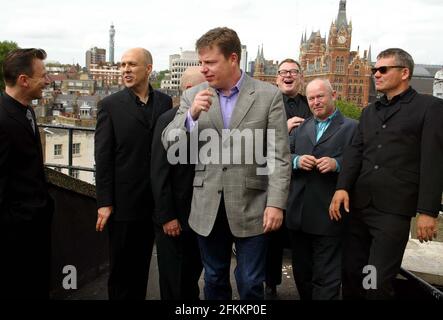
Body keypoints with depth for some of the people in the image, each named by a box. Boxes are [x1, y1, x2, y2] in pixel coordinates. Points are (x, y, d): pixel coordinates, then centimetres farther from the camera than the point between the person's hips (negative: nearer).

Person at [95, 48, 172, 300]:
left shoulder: (165, 102, 4)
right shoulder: (110, 105, -3)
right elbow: (103, 156, -6)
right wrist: (104, 202, -10)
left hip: (155, 201, 3)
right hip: (123, 201, -2)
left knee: (142, 263, 17)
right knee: (121, 266, 10)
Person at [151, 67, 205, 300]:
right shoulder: (169, 121, -12)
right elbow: (159, 173, -14)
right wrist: (167, 217, -15)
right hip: (174, 218, -5)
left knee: (192, 276, 18)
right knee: (173, 283, 10)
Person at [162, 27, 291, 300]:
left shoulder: (269, 95, -3)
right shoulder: (193, 96, 4)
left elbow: (279, 156, -6)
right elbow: (169, 143, 0)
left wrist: (276, 203, -14)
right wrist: (191, 115, -17)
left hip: (251, 207, -2)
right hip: (208, 207, 3)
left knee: (251, 285, 8)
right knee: (214, 281, 18)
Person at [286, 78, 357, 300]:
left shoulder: (352, 127, 0)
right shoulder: (301, 128, 17)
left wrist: (337, 164, -24)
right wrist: (297, 160, -12)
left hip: (329, 216, -5)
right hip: (298, 214, 6)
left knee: (326, 279, 2)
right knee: (301, 274, 19)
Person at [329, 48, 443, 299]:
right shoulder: (369, 112, 17)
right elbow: (355, 152, 7)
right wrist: (342, 187, -8)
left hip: (393, 209, -6)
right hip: (358, 205, 6)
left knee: (377, 282, -3)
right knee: (351, 274, 13)